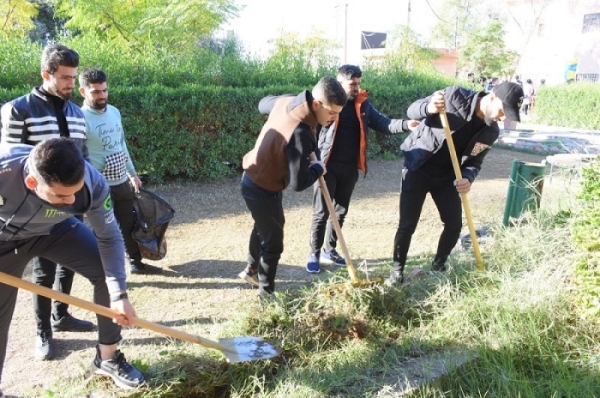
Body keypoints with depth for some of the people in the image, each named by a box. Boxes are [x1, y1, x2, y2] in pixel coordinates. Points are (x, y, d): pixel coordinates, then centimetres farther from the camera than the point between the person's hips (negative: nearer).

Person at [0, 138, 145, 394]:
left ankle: (107, 358, 9)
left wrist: (119, 294, -25)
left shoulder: (92, 184, -35)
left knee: (107, 272, -9)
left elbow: (109, 238, -21)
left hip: (54, 229, 2)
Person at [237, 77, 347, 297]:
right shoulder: (302, 134, -35)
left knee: (262, 228, 30)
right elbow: (298, 183, -32)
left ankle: (251, 270, 53)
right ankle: (266, 293, 27)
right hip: (263, 189, -9)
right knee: (273, 243, 8)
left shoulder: (287, 101, -9)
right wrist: (318, 167, -12)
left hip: (253, 179, 10)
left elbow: (263, 104, 17)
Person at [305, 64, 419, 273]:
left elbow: (382, 123, 1)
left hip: (350, 167, 5)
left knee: (340, 211, 14)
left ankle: (330, 250, 28)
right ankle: (314, 254, 13)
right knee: (321, 212, 0)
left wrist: (405, 124, -16)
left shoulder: (363, 103, 7)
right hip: (327, 165, -5)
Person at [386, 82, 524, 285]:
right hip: (418, 168, -5)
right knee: (407, 224, -6)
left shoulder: (491, 132, -5)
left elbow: (475, 162, 0)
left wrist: (468, 178, -23)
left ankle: (439, 264, 29)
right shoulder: (455, 96, -19)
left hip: (447, 176, 5)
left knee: (455, 223, 5)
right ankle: (397, 270, 14)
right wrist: (429, 108, -39)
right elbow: (412, 110, -15)